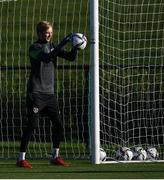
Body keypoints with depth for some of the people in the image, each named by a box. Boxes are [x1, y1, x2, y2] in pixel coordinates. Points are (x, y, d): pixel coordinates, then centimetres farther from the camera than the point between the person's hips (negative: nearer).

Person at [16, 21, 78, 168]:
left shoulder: (53, 47, 12)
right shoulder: (34, 48, -7)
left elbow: (71, 57, 4)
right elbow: (47, 57, -26)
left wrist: (75, 47, -16)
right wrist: (63, 43, -30)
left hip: (50, 92, 6)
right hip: (36, 92, -6)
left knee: (58, 123, 4)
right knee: (32, 124, -9)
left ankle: (55, 156, 17)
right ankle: (21, 158, -5)